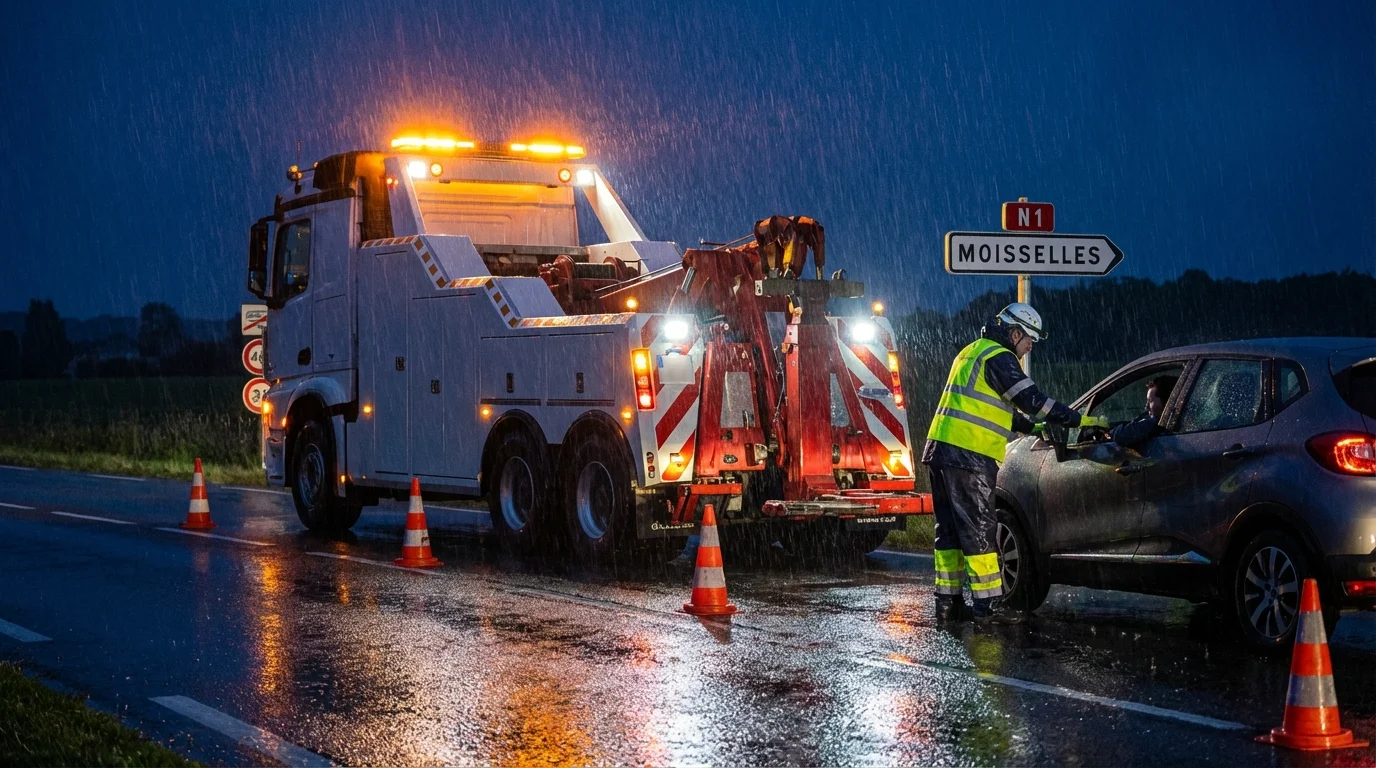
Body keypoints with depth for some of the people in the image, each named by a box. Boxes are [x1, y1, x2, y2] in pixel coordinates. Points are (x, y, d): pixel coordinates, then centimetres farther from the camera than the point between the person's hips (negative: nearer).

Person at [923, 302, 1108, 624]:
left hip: (942, 451, 10)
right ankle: (987, 604, -5)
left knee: (951, 529, 11)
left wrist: (1034, 427, 30)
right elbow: (1031, 400, -13)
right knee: (979, 530, -7)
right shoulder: (997, 357, -9)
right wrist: (1080, 420, -8)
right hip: (968, 456, -10)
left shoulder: (975, 352, 23)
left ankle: (948, 602, 13)